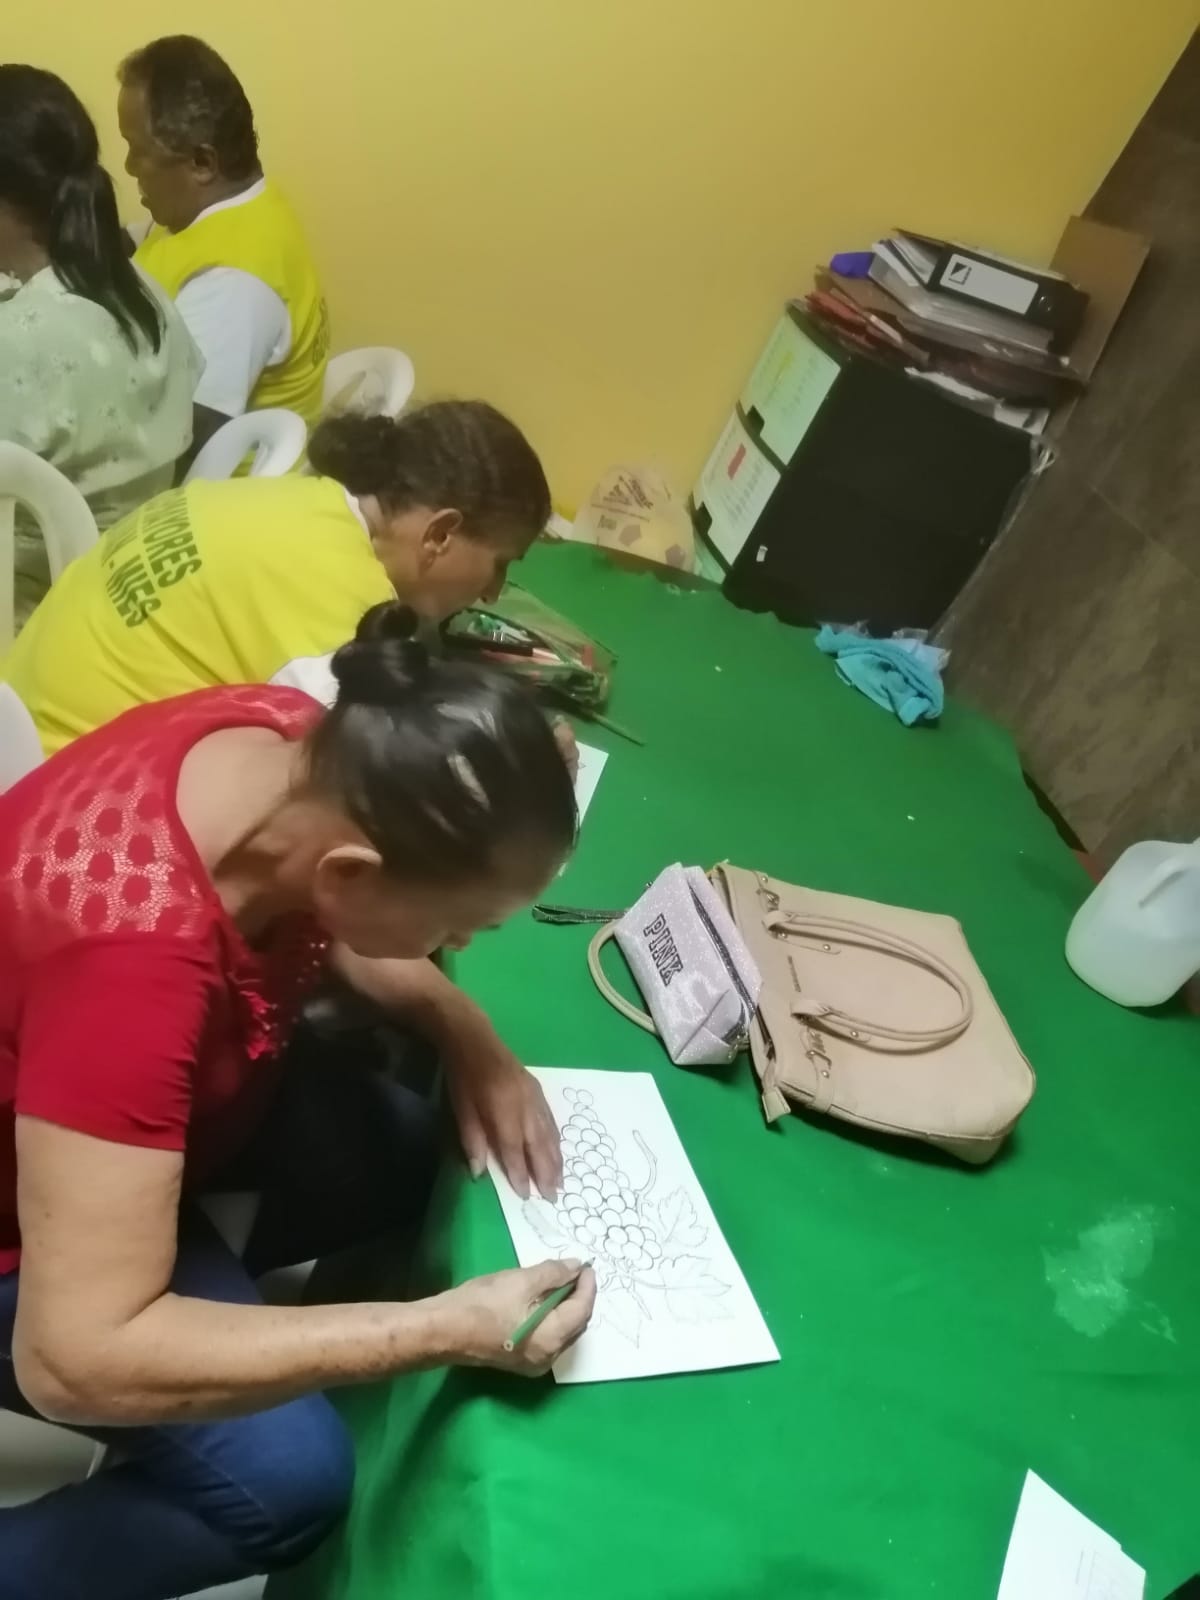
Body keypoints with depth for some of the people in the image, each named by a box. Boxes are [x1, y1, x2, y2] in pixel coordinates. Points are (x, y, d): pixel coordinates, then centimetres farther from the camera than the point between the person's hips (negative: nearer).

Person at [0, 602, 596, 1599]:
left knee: (412, 1157, -1)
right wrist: (446, 1330, -36)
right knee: (289, 1477, -11)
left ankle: (202, 1281, 20)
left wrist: (470, 1046, -15)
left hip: (169, 1095, 7)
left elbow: (338, 927, 1)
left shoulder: (311, 749, -21)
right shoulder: (132, 948, -42)